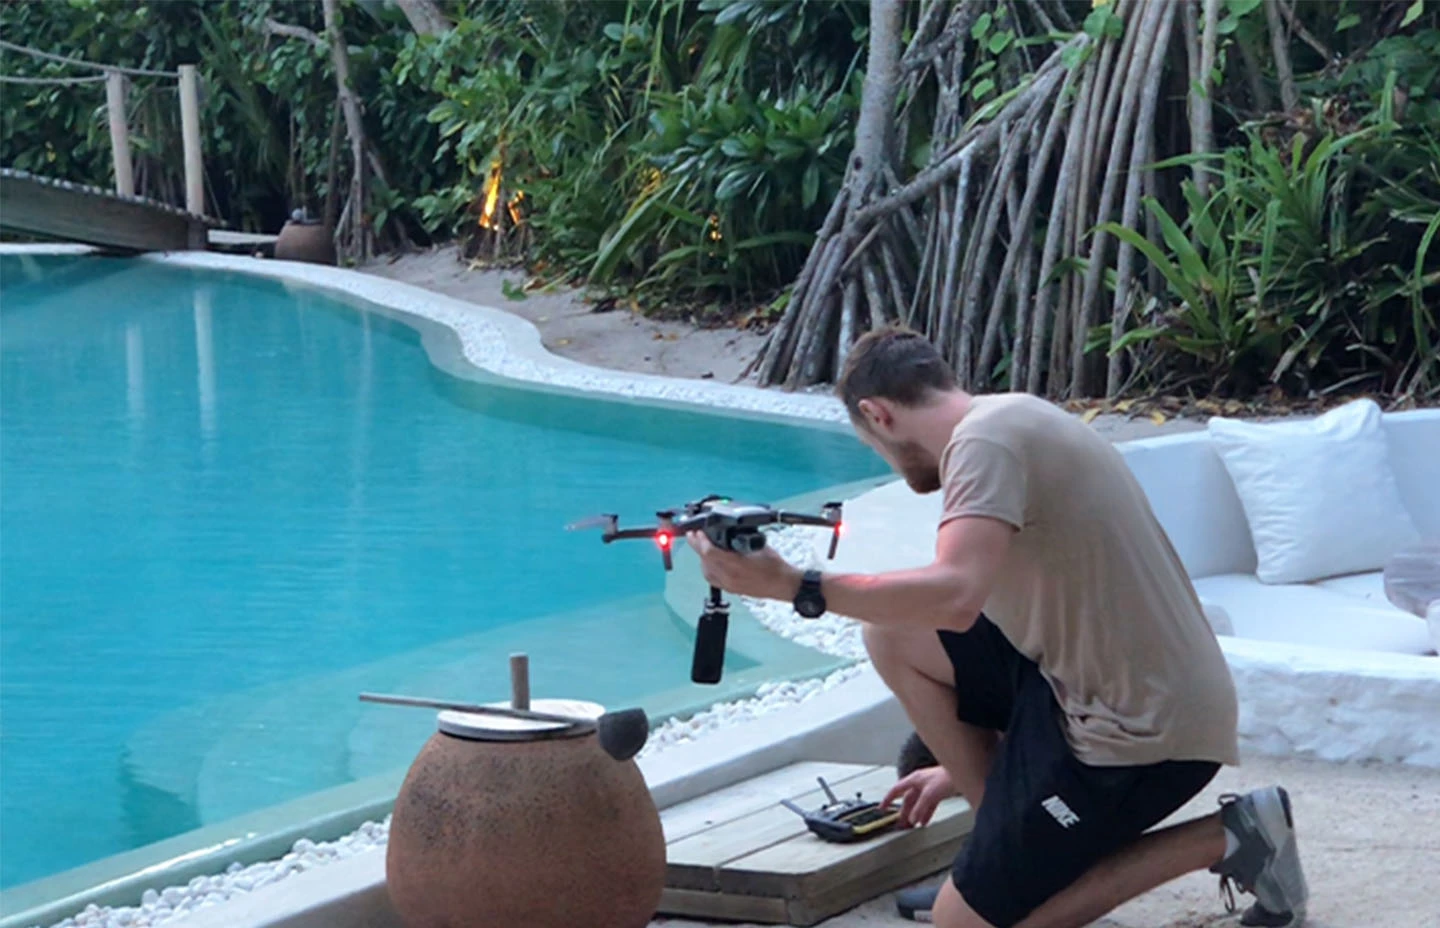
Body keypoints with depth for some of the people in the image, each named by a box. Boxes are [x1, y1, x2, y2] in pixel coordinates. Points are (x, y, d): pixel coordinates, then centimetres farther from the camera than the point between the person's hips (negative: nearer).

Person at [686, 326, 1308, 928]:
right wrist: (961, 768, 31)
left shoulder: (986, 437, -15)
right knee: (895, 635, 7)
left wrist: (796, 586, -29)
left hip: (1146, 728, -9)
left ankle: (1222, 839, 2)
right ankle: (1011, 848, 13)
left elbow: (955, 598, -33)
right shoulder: (1011, 416, 14)